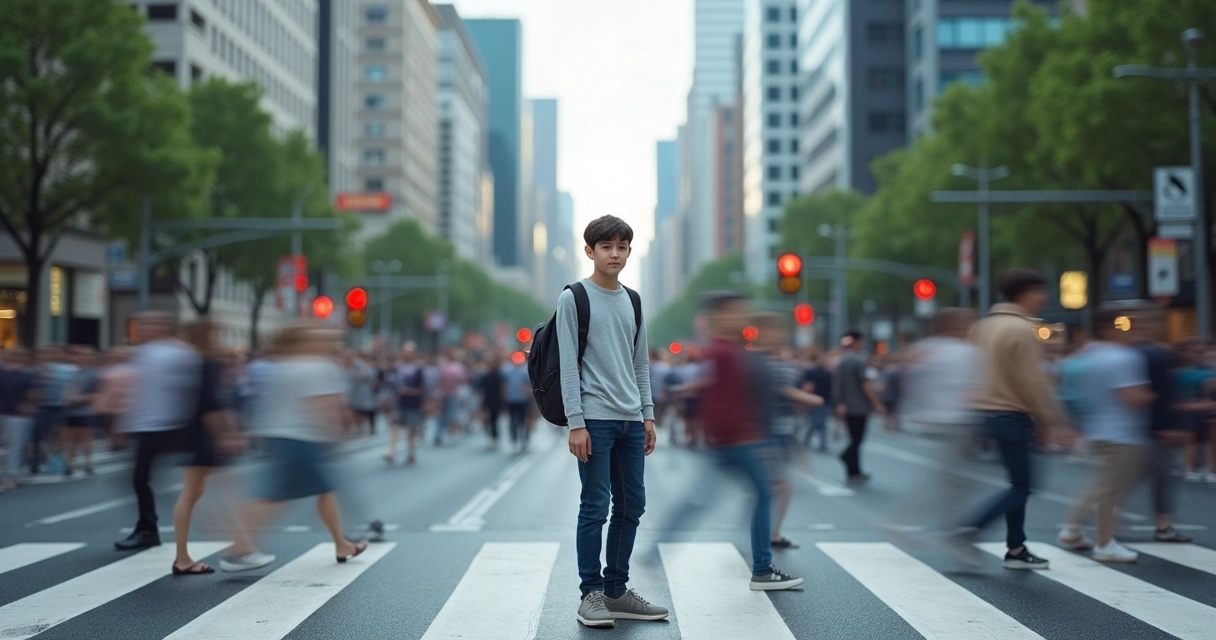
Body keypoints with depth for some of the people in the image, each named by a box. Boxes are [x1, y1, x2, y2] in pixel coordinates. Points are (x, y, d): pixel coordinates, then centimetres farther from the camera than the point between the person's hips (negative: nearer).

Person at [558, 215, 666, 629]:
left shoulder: (632, 301, 14)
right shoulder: (574, 299, -3)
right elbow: (568, 365, -8)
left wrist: (648, 415, 11)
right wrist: (576, 423, -13)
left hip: (630, 420, 6)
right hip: (595, 419, -6)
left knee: (632, 506, 8)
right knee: (595, 507, -4)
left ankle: (616, 590, 19)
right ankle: (591, 594, 6)